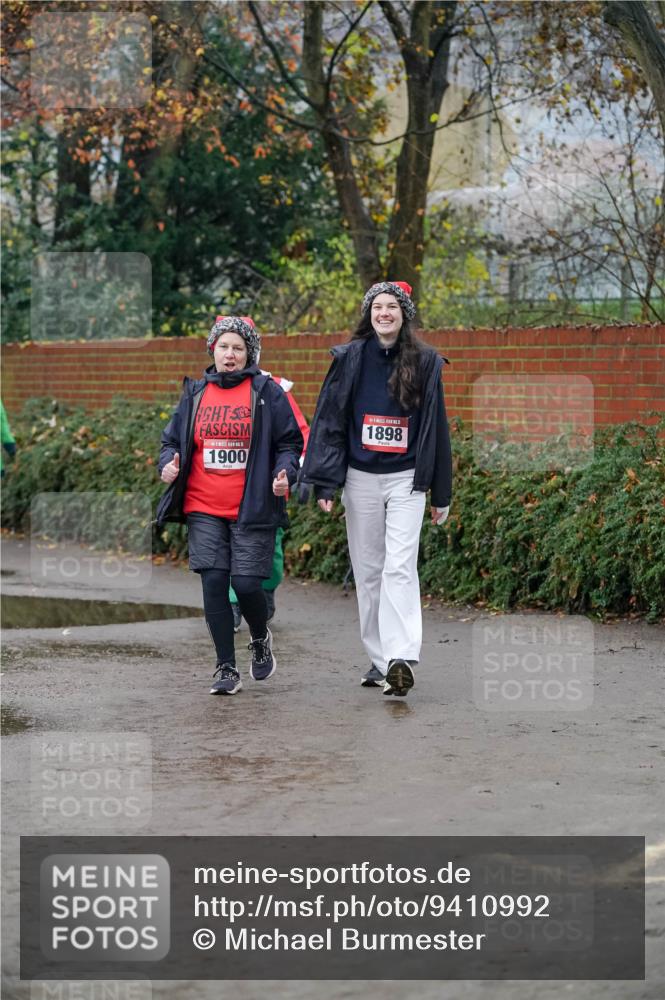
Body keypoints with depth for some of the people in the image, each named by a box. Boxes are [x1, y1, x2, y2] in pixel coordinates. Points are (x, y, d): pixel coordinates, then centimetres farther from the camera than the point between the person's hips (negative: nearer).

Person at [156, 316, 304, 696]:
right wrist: (168, 464, -3)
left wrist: (284, 474, -14)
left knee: (246, 583, -8)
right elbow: (173, 439, 18)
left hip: (252, 510, -3)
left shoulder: (267, 392, 3)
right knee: (214, 583, -4)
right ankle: (227, 669, 5)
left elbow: (289, 442, 4)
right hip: (204, 510, 3)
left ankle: (261, 639, 26)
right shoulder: (195, 393, 12)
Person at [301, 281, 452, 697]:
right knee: (368, 571, 5)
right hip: (361, 478, 2)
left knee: (399, 568, -14)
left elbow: (436, 428, 7)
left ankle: (402, 658, -24)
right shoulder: (349, 359, 4)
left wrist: (441, 494, 7)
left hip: (406, 479, -2)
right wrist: (325, 482, -5)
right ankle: (380, 659, 12)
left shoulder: (424, 362, 4)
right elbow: (329, 420, 3)